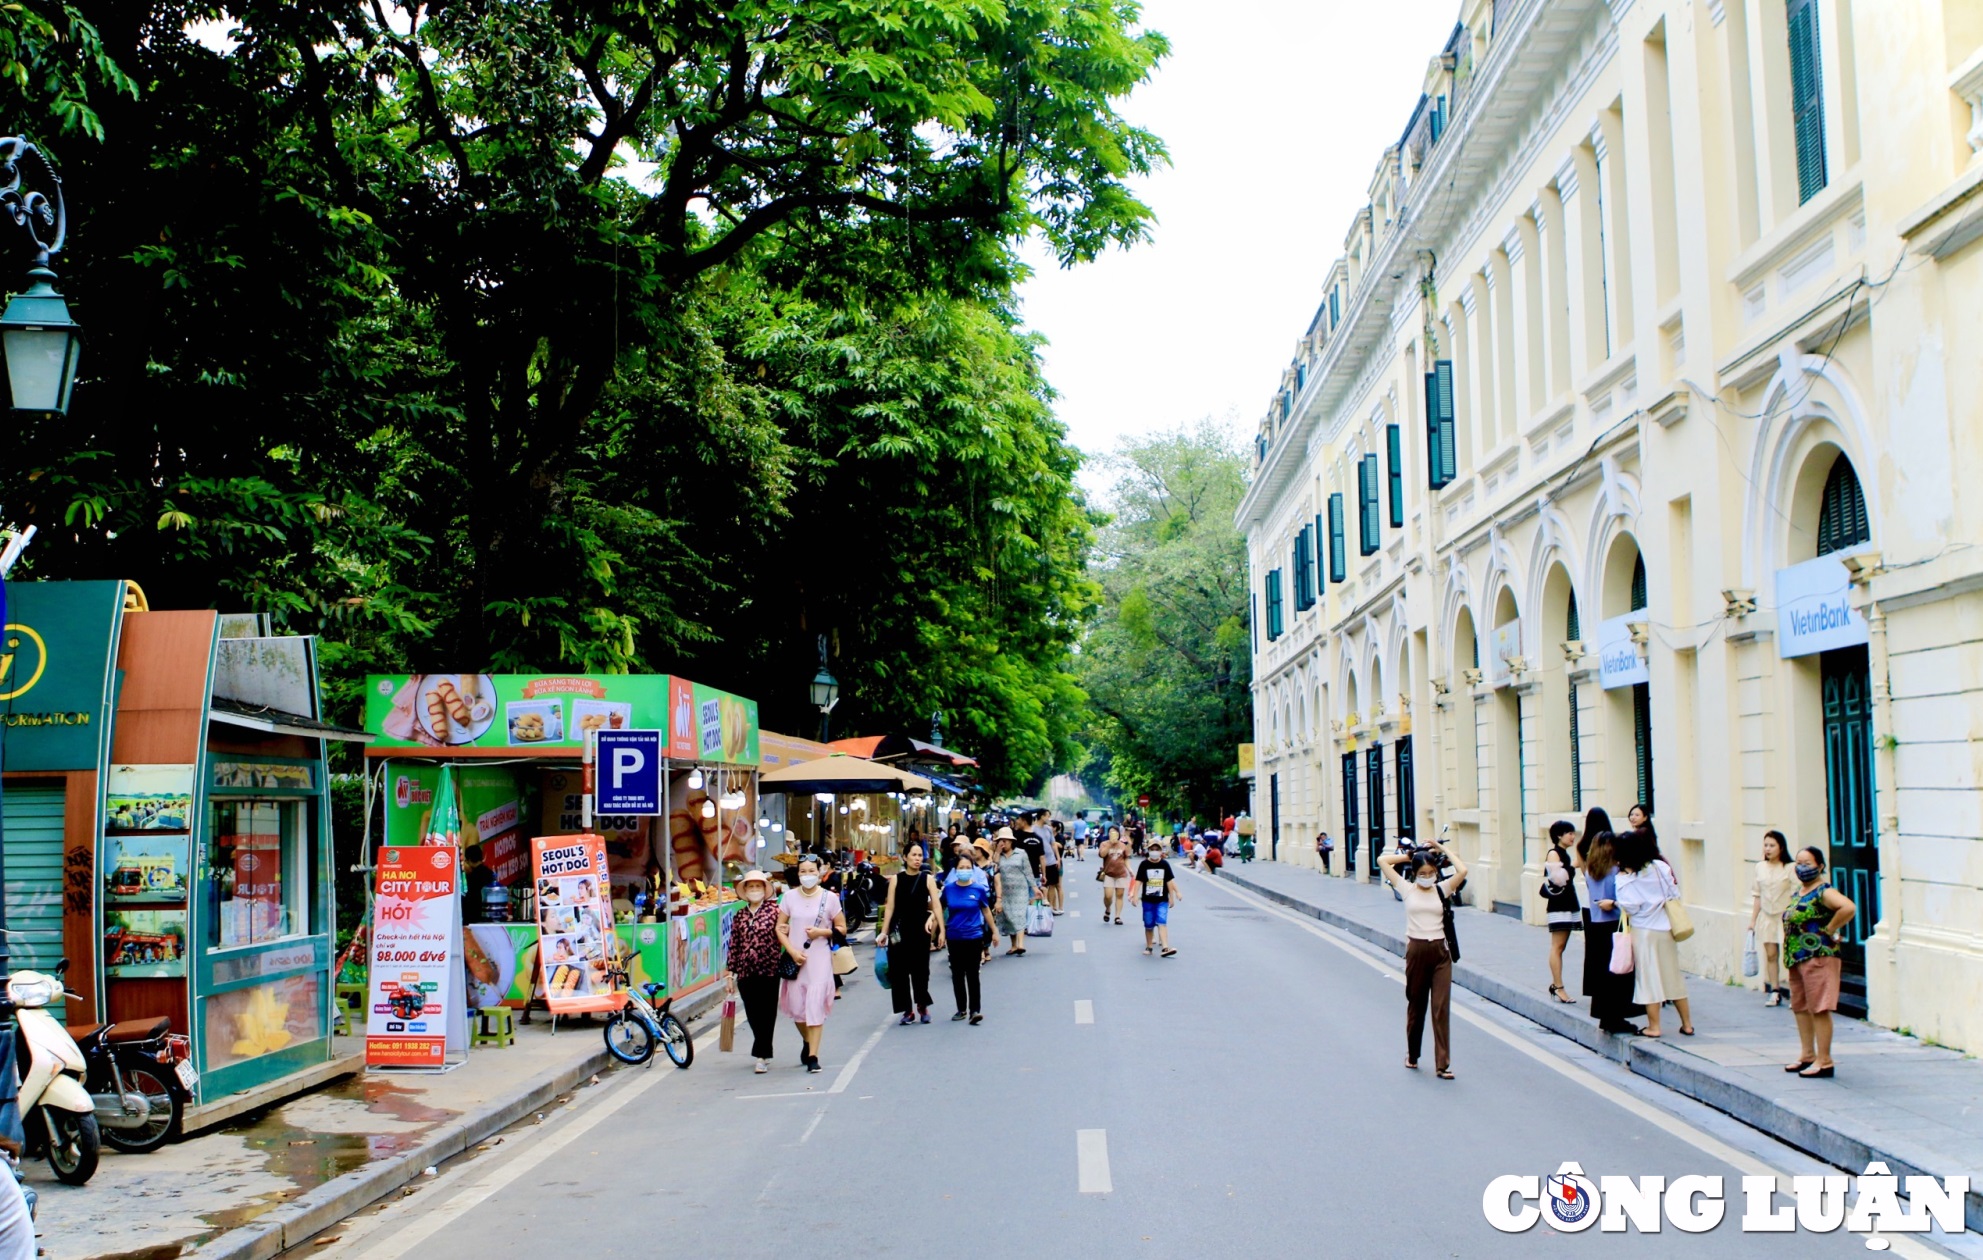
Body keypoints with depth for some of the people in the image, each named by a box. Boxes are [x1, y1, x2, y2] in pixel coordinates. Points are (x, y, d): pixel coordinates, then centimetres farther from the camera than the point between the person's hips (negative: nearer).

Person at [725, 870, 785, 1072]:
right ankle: (765, 1051, 25)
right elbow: (734, 946, 10)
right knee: (752, 1016, 9)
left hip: (768, 971, -4)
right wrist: (731, 974, 9)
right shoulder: (739, 916, 10)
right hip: (746, 972, 4)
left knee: (766, 1015, -1)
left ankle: (762, 1056, 5)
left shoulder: (774, 910, 0)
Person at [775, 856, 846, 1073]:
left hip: (820, 957, -2)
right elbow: (780, 928, 5)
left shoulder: (829, 898, 0)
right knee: (796, 1005, 6)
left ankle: (813, 1056, -6)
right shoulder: (789, 896, 3)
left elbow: (842, 929, 5)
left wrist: (821, 932, -12)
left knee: (815, 1004, -10)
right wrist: (792, 951, -8)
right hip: (795, 957, 2)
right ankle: (807, 1041, 35)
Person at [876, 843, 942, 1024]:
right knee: (899, 969, 0)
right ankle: (907, 1010, 11)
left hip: (921, 928, -1)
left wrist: (941, 930, -17)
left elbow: (936, 905, -7)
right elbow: (890, 907, 1)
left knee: (920, 969, 4)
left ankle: (922, 1005, 25)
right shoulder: (896, 879, 2)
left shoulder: (927, 879, 0)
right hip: (899, 929, 1)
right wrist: (884, 931, -3)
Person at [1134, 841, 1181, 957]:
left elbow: (1169, 881, 6)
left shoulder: (1165, 864, 2)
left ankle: (1165, 948, -19)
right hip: (1148, 900, 0)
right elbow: (1139, 881, -3)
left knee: (1162, 923, -12)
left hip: (1162, 900, 0)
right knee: (1149, 925, 9)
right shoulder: (1144, 864, -2)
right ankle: (1149, 946, 23)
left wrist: (1172, 897, 7)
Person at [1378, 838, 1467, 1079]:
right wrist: (1409, 856, 7)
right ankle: (1412, 1055, 29)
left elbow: (1462, 871, -11)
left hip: (1440, 952, 0)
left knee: (1441, 1007, -4)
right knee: (1416, 1005, 11)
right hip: (1416, 951, 0)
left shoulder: (1442, 889, 5)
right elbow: (1383, 861, -2)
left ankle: (1443, 1064, -2)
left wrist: (1443, 851, 0)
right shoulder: (1407, 889, 3)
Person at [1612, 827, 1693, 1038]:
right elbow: (1675, 894, 2)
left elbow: (1630, 907, -17)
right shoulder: (1661, 867, 0)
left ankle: (1654, 1026, 6)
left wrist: (1613, 903, -1)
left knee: (1649, 979, 2)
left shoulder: (1624, 878, -12)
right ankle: (1687, 1024, 20)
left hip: (1643, 932, -4)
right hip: (1665, 929, 5)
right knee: (1673, 977, 14)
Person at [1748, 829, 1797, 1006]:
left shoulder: (1790, 868, -5)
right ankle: (1774, 992, 8)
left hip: (1785, 917, -4)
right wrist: (1753, 919, 11)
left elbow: (1795, 896, -7)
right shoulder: (1760, 867, 8)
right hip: (1766, 917, 4)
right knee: (1771, 954, 3)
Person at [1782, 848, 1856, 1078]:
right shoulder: (1799, 892, 14)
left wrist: (1828, 930, -21)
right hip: (1797, 958, 10)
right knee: (1800, 1007, 15)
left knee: (1819, 1009, -7)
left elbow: (1849, 908, -32)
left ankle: (1824, 1061, -3)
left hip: (1818, 956, -10)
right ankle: (1807, 1055, 25)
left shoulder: (1823, 892, -14)